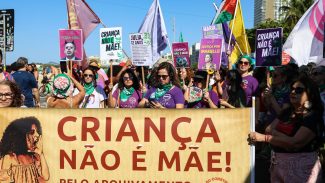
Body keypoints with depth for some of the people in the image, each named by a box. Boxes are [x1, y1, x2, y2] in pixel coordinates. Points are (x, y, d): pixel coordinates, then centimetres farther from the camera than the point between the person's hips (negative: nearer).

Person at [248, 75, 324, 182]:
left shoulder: (313, 117, -13)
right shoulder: (288, 111, 11)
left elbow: (296, 143, -25)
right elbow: (269, 129, 2)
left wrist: (263, 138, -25)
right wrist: (286, 139, -19)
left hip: (300, 166, -6)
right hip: (277, 163, 7)